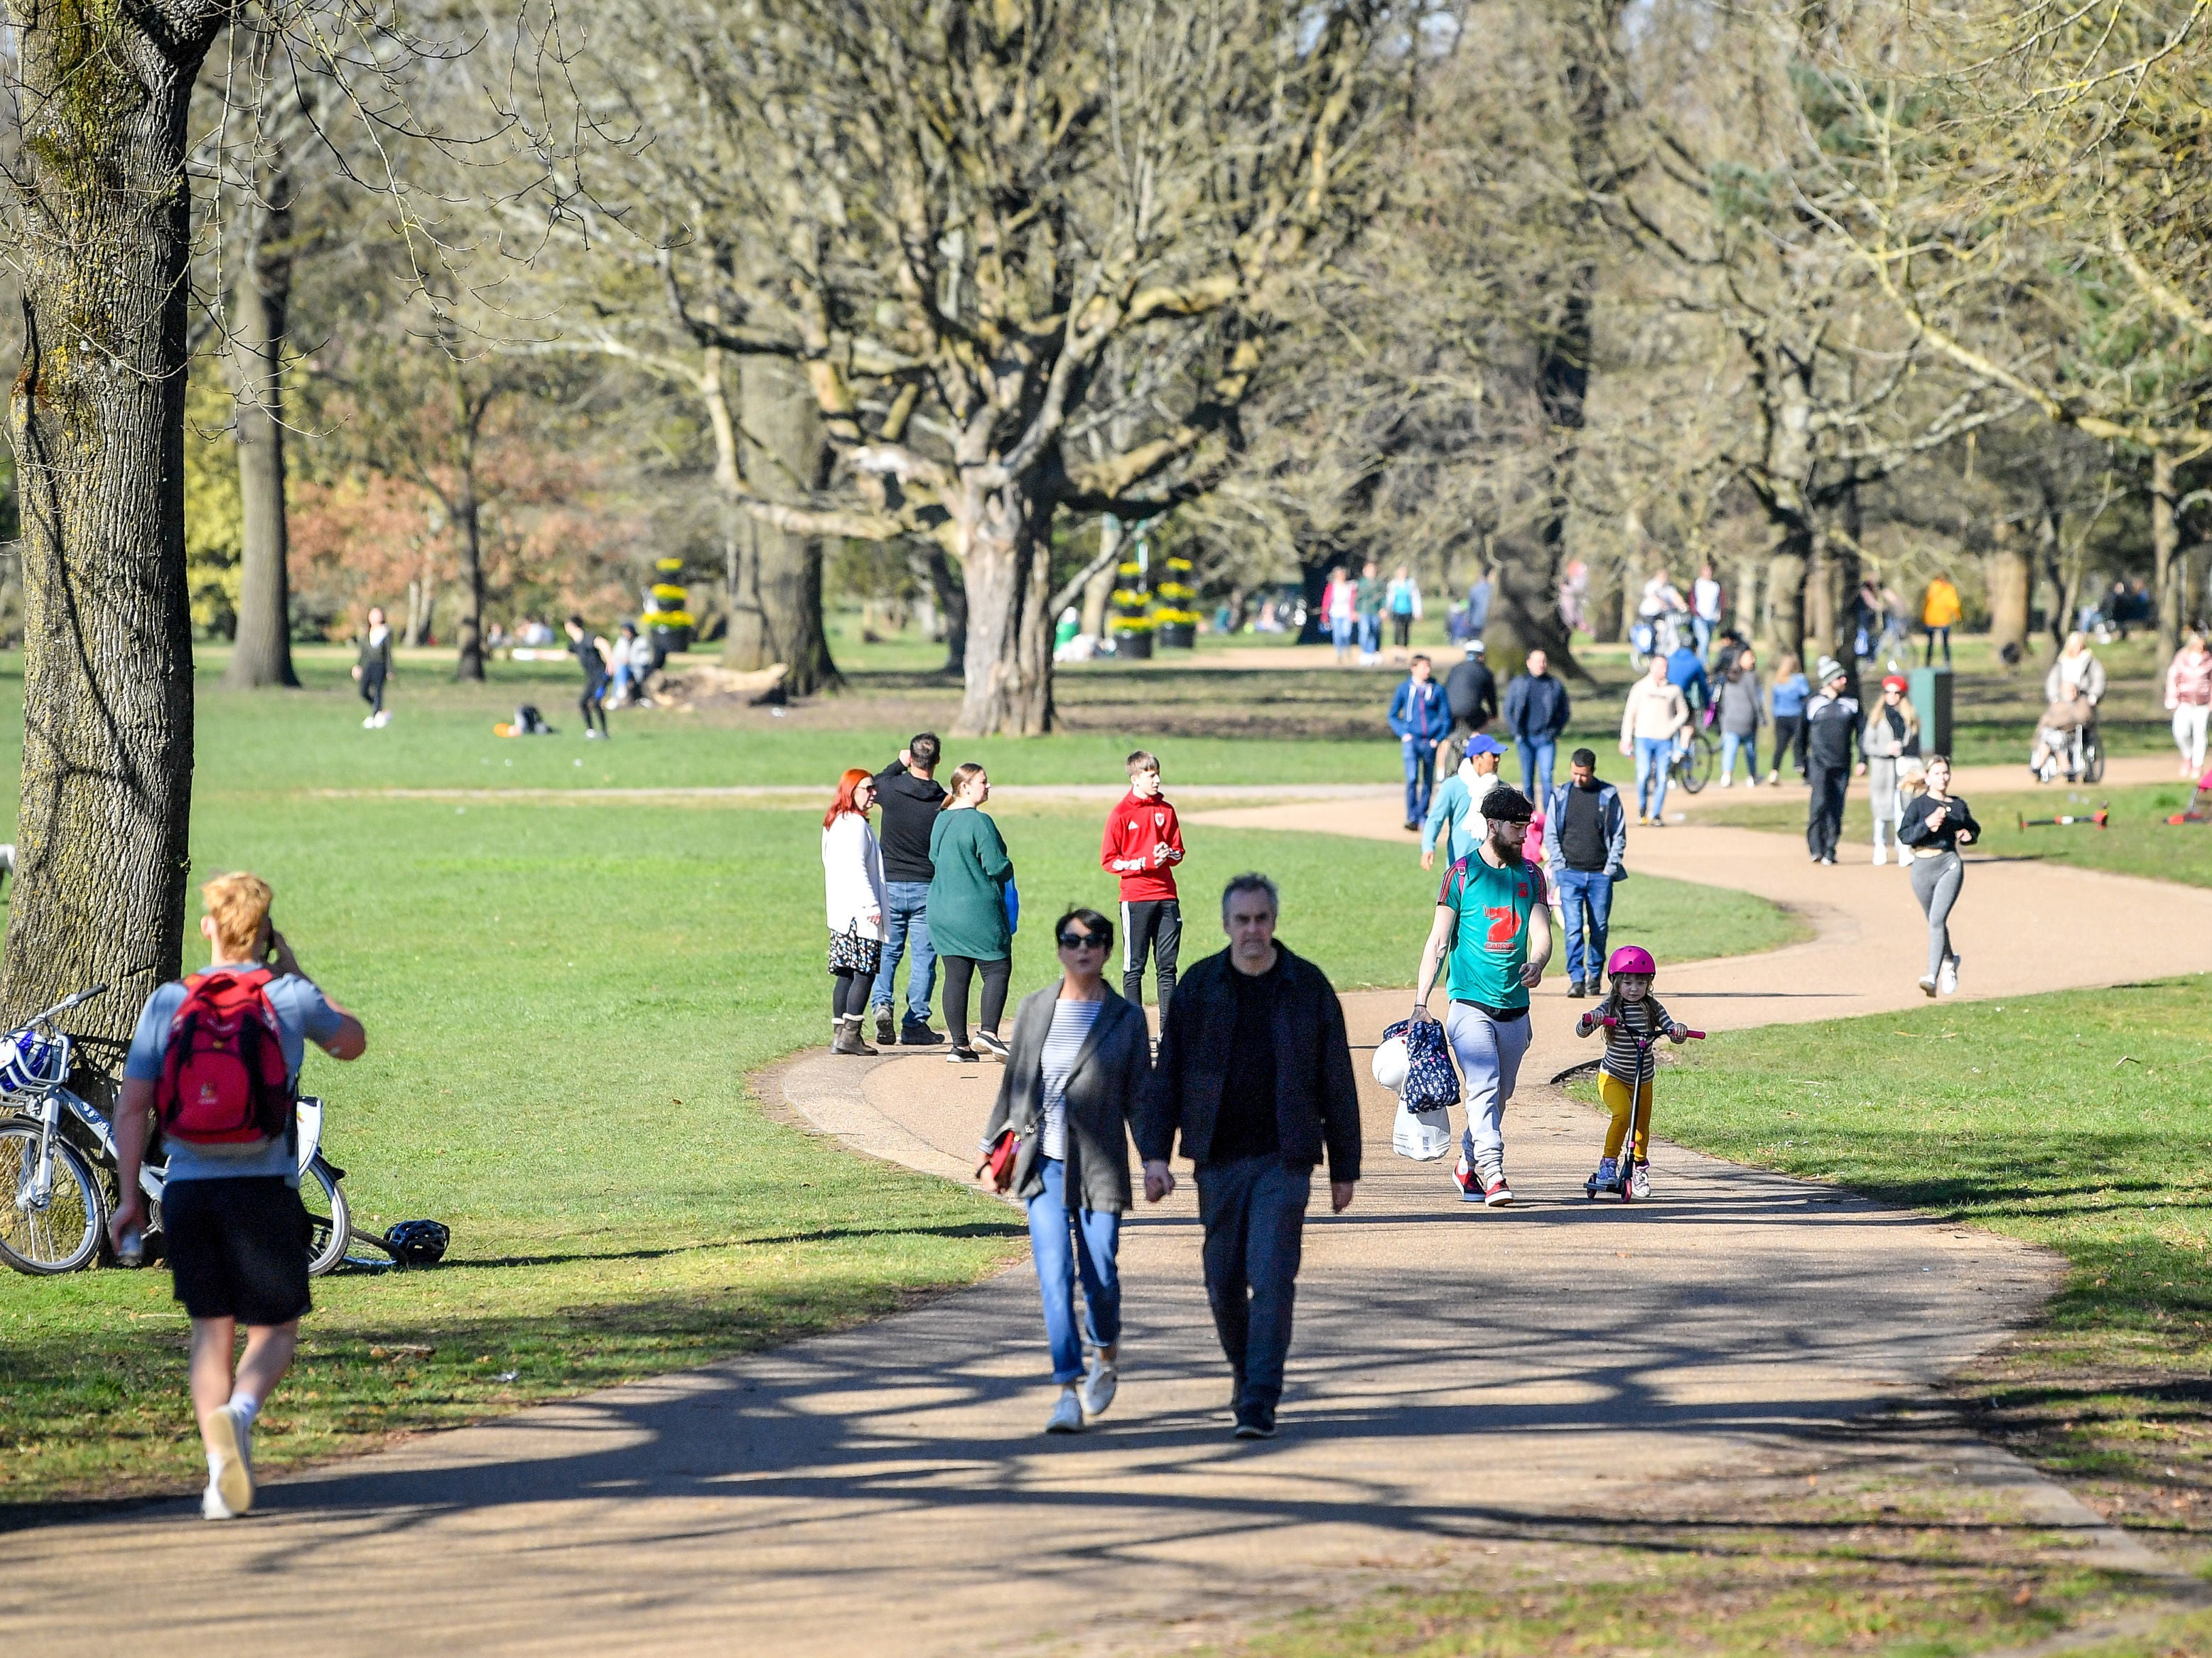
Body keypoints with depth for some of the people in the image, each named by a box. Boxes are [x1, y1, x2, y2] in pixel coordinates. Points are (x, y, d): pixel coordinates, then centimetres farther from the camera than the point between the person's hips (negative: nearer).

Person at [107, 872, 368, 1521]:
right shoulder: (290, 998, -1)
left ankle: (219, 1468, 5)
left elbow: (132, 1108, -1)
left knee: (211, 1330, 13)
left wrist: (128, 1195, 4)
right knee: (276, 1330, 8)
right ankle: (239, 1412, -22)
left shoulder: (168, 1003, 2)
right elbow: (352, 1042, 20)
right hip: (264, 1191, -2)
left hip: (187, 1191, 2)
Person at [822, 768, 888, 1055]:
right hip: (859, 913, -10)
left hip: (841, 913, 10)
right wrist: (872, 905, -19)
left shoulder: (834, 823, 17)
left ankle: (839, 1035, 8)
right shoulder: (855, 824, -12)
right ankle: (850, 1035, -11)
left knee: (846, 974, 9)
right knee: (865, 973, -8)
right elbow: (856, 867, -19)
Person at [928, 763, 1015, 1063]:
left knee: (956, 976, 7)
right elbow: (997, 866, -17)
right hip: (978, 911, -7)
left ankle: (960, 1044, 7)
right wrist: (1008, 869, 5)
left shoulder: (941, 820, 10)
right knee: (998, 969, 2)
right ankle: (988, 1031, -12)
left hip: (942, 911, 7)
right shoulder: (979, 822, -15)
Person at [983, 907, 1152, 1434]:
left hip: (1099, 1165, -1)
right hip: (1043, 1163, 1)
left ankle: (1105, 1354, 31)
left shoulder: (1126, 1018, 3)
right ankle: (1070, 1386, -9)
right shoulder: (1034, 1009, 7)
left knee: (1099, 1274, 0)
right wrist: (996, 1144, 17)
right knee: (1054, 1274, -10)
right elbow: (1014, 1082, 15)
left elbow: (1140, 1095, 4)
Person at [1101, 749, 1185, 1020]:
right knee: (1134, 967, -1)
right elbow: (1108, 860, -5)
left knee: (1167, 966, 5)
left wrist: (1168, 855, -6)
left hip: (1166, 896, 4)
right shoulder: (1121, 814, -4)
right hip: (1135, 898, -4)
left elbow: (1178, 851, 17)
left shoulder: (1166, 810, 11)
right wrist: (1146, 862, -14)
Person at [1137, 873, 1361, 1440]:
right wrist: (1155, 1154, -7)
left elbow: (1337, 1084, 4)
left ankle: (1259, 1405, -13)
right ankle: (1244, 1368, 34)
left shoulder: (1308, 987, 0)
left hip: (1284, 1160, -2)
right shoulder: (1199, 987, 3)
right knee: (1224, 1279, 8)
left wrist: (1344, 1169, 4)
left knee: (1273, 1277, -12)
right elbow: (1166, 1074, 3)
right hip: (1219, 1159, 2)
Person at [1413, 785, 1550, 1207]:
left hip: (1515, 1009, 5)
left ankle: (1468, 1166, 30)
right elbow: (1438, 942, -2)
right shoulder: (1463, 873, -2)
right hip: (1471, 1004, -5)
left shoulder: (1531, 875, 10)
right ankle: (1492, 1172, -27)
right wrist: (1420, 1004, -8)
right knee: (1483, 1086, -18)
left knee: (1499, 1096, 12)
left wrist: (1537, 962, -25)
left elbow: (1542, 933, 0)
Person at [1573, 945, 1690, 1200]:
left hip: (1643, 1080, 4)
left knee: (1642, 1125, 11)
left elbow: (1674, 1033, -6)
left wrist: (1679, 1030, -29)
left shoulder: (1652, 1008, -2)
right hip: (1612, 1077, -4)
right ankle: (1608, 1163, -16)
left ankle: (1640, 1169, 34)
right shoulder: (1611, 1007, -10)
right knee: (1623, 1114, -27)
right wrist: (1589, 1020, -40)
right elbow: (1581, 1031, -18)